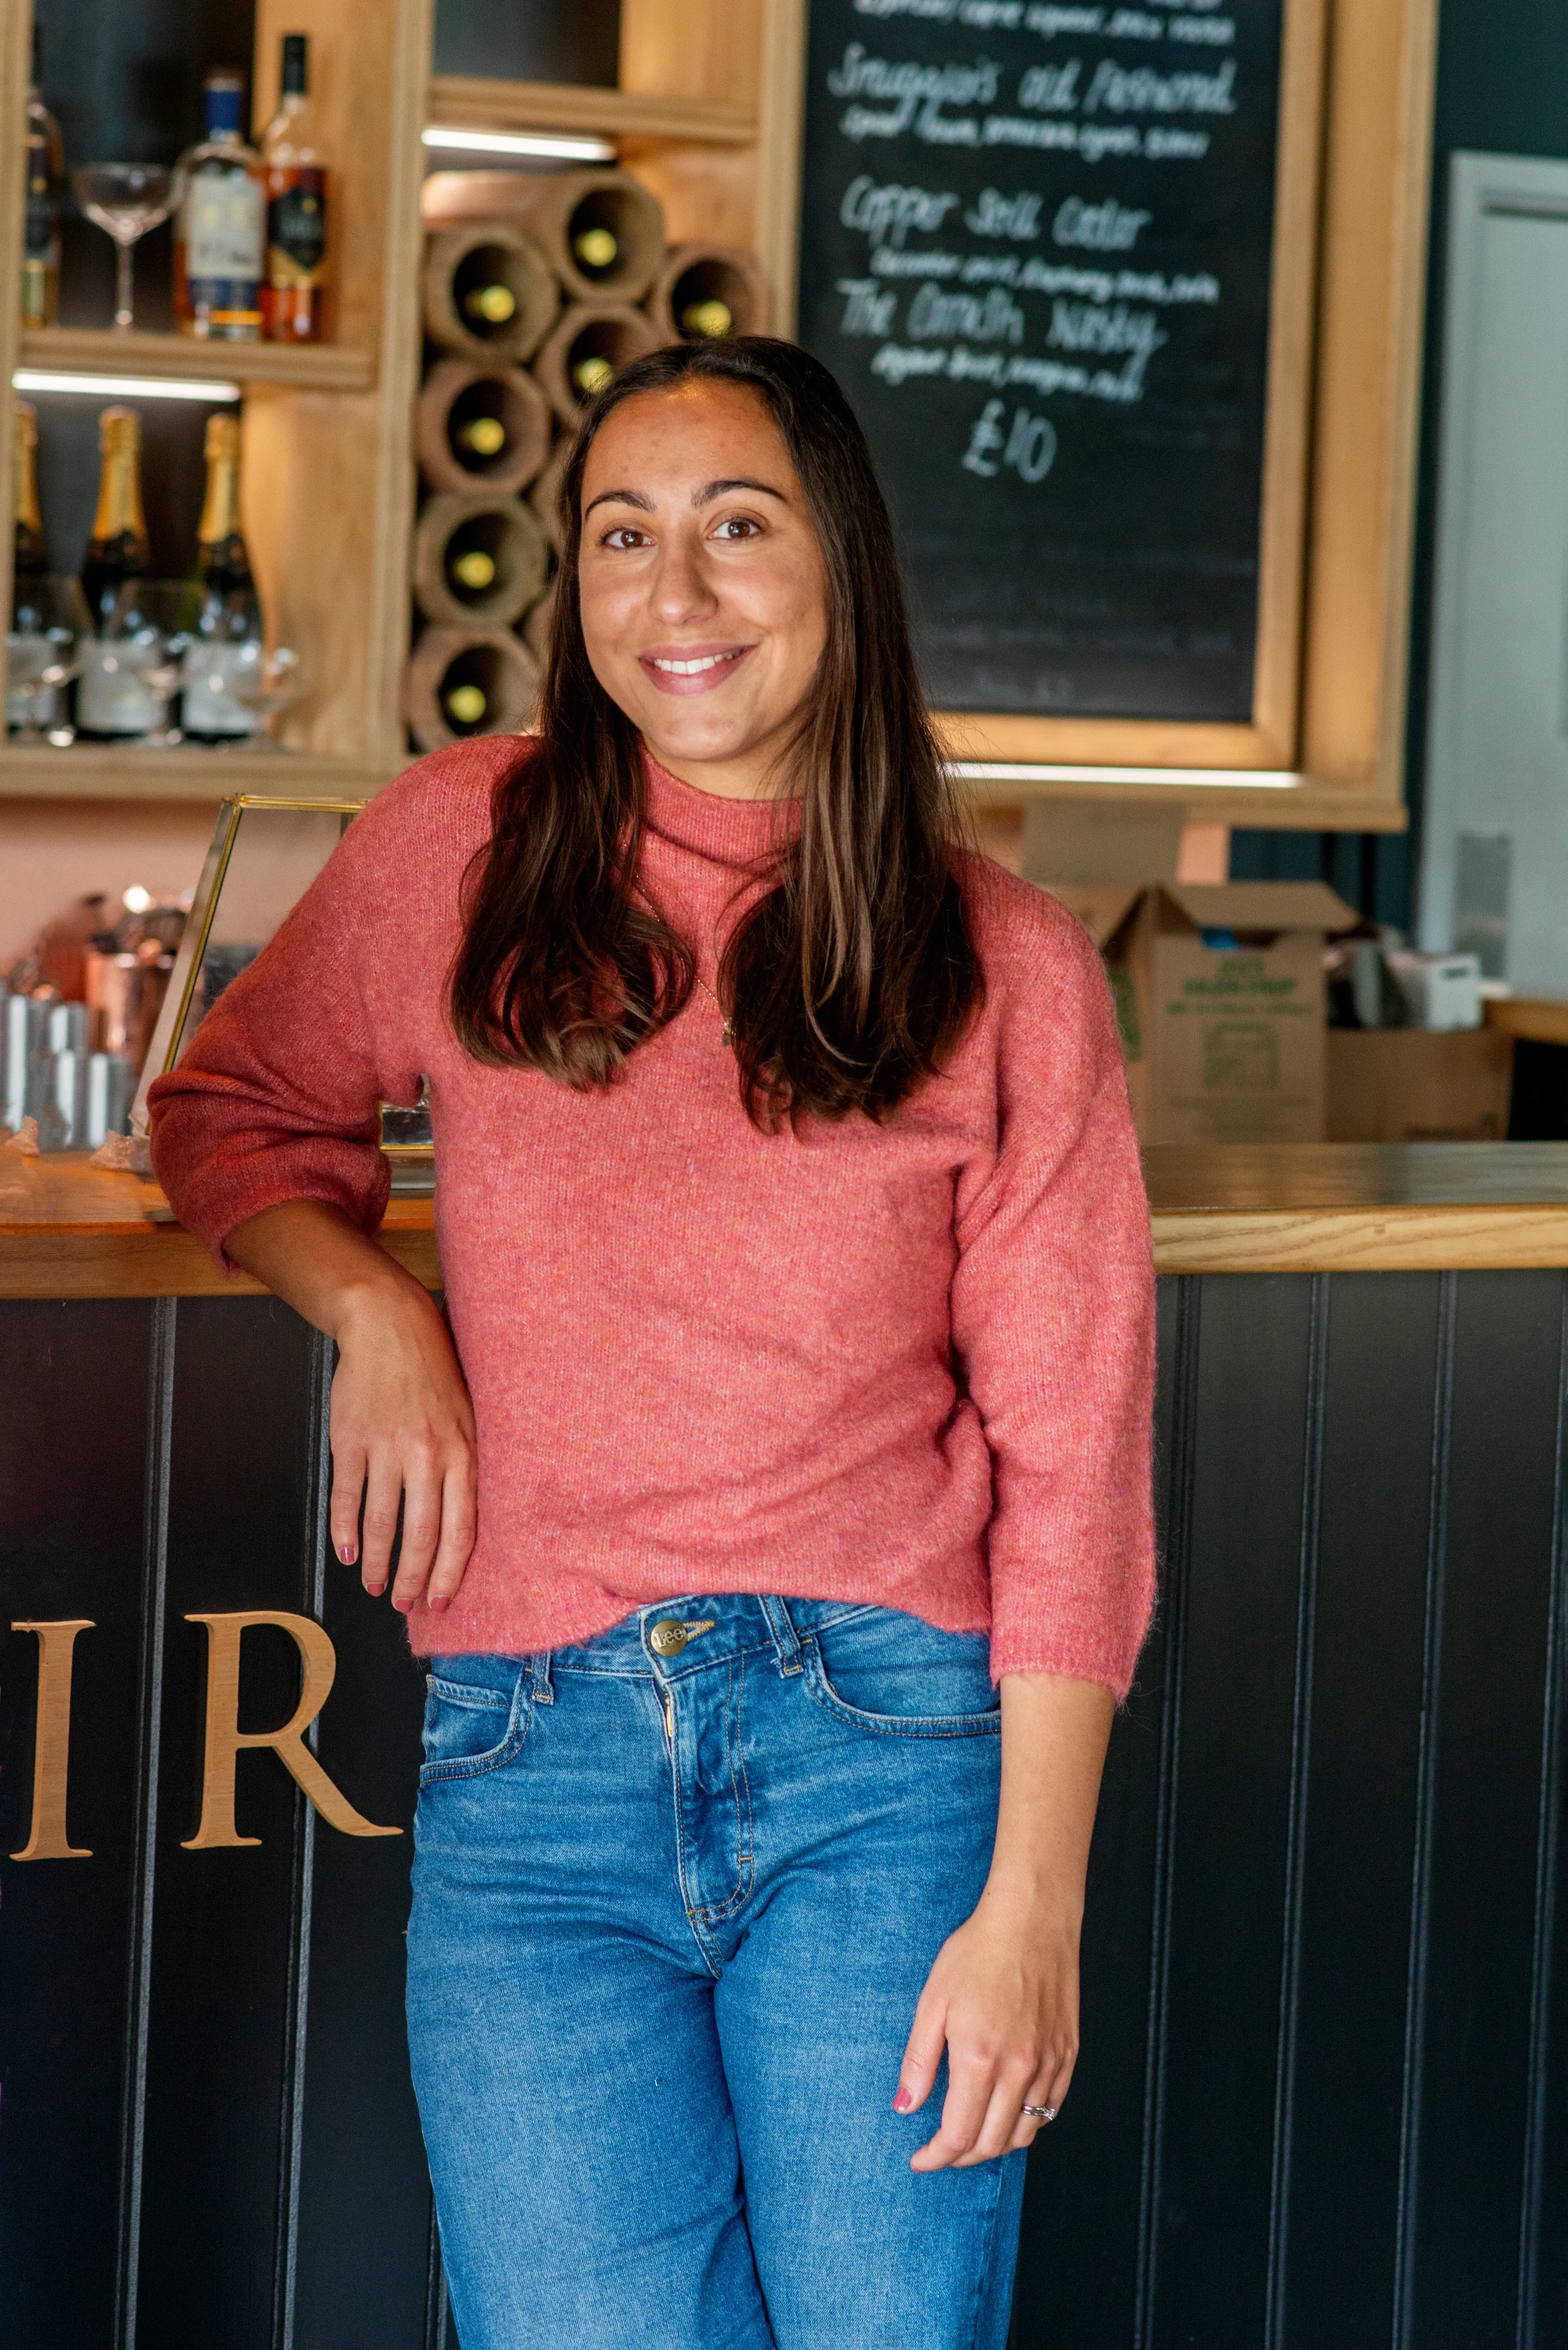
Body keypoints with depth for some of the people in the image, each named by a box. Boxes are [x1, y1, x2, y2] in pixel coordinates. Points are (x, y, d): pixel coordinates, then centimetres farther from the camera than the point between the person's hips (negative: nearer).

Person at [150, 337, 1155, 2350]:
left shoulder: (1007, 967, 3)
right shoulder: (461, 851, 6)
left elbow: (1069, 1456, 1)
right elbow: (232, 1109, 23)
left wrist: (1032, 1904, -6)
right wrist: (368, 1309, 0)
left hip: (886, 1751, -1)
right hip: (532, 1763, 1)